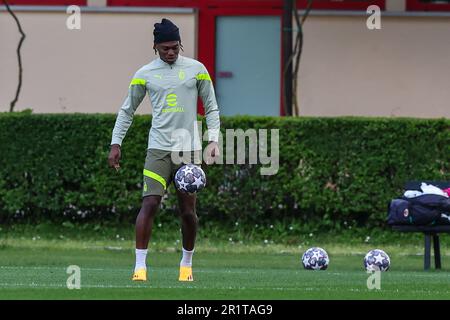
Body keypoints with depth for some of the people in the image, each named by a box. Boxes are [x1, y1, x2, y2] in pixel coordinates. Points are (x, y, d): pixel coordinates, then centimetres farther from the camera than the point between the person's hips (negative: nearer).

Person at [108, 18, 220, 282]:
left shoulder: (196, 70, 5)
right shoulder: (145, 74, 5)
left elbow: (212, 108, 10)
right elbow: (127, 111, 13)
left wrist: (214, 139, -2)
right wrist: (116, 143, 5)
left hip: (190, 149, 1)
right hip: (158, 149, -1)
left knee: (188, 211, 4)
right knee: (150, 204, -14)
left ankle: (187, 264, 23)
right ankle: (140, 265, -14)